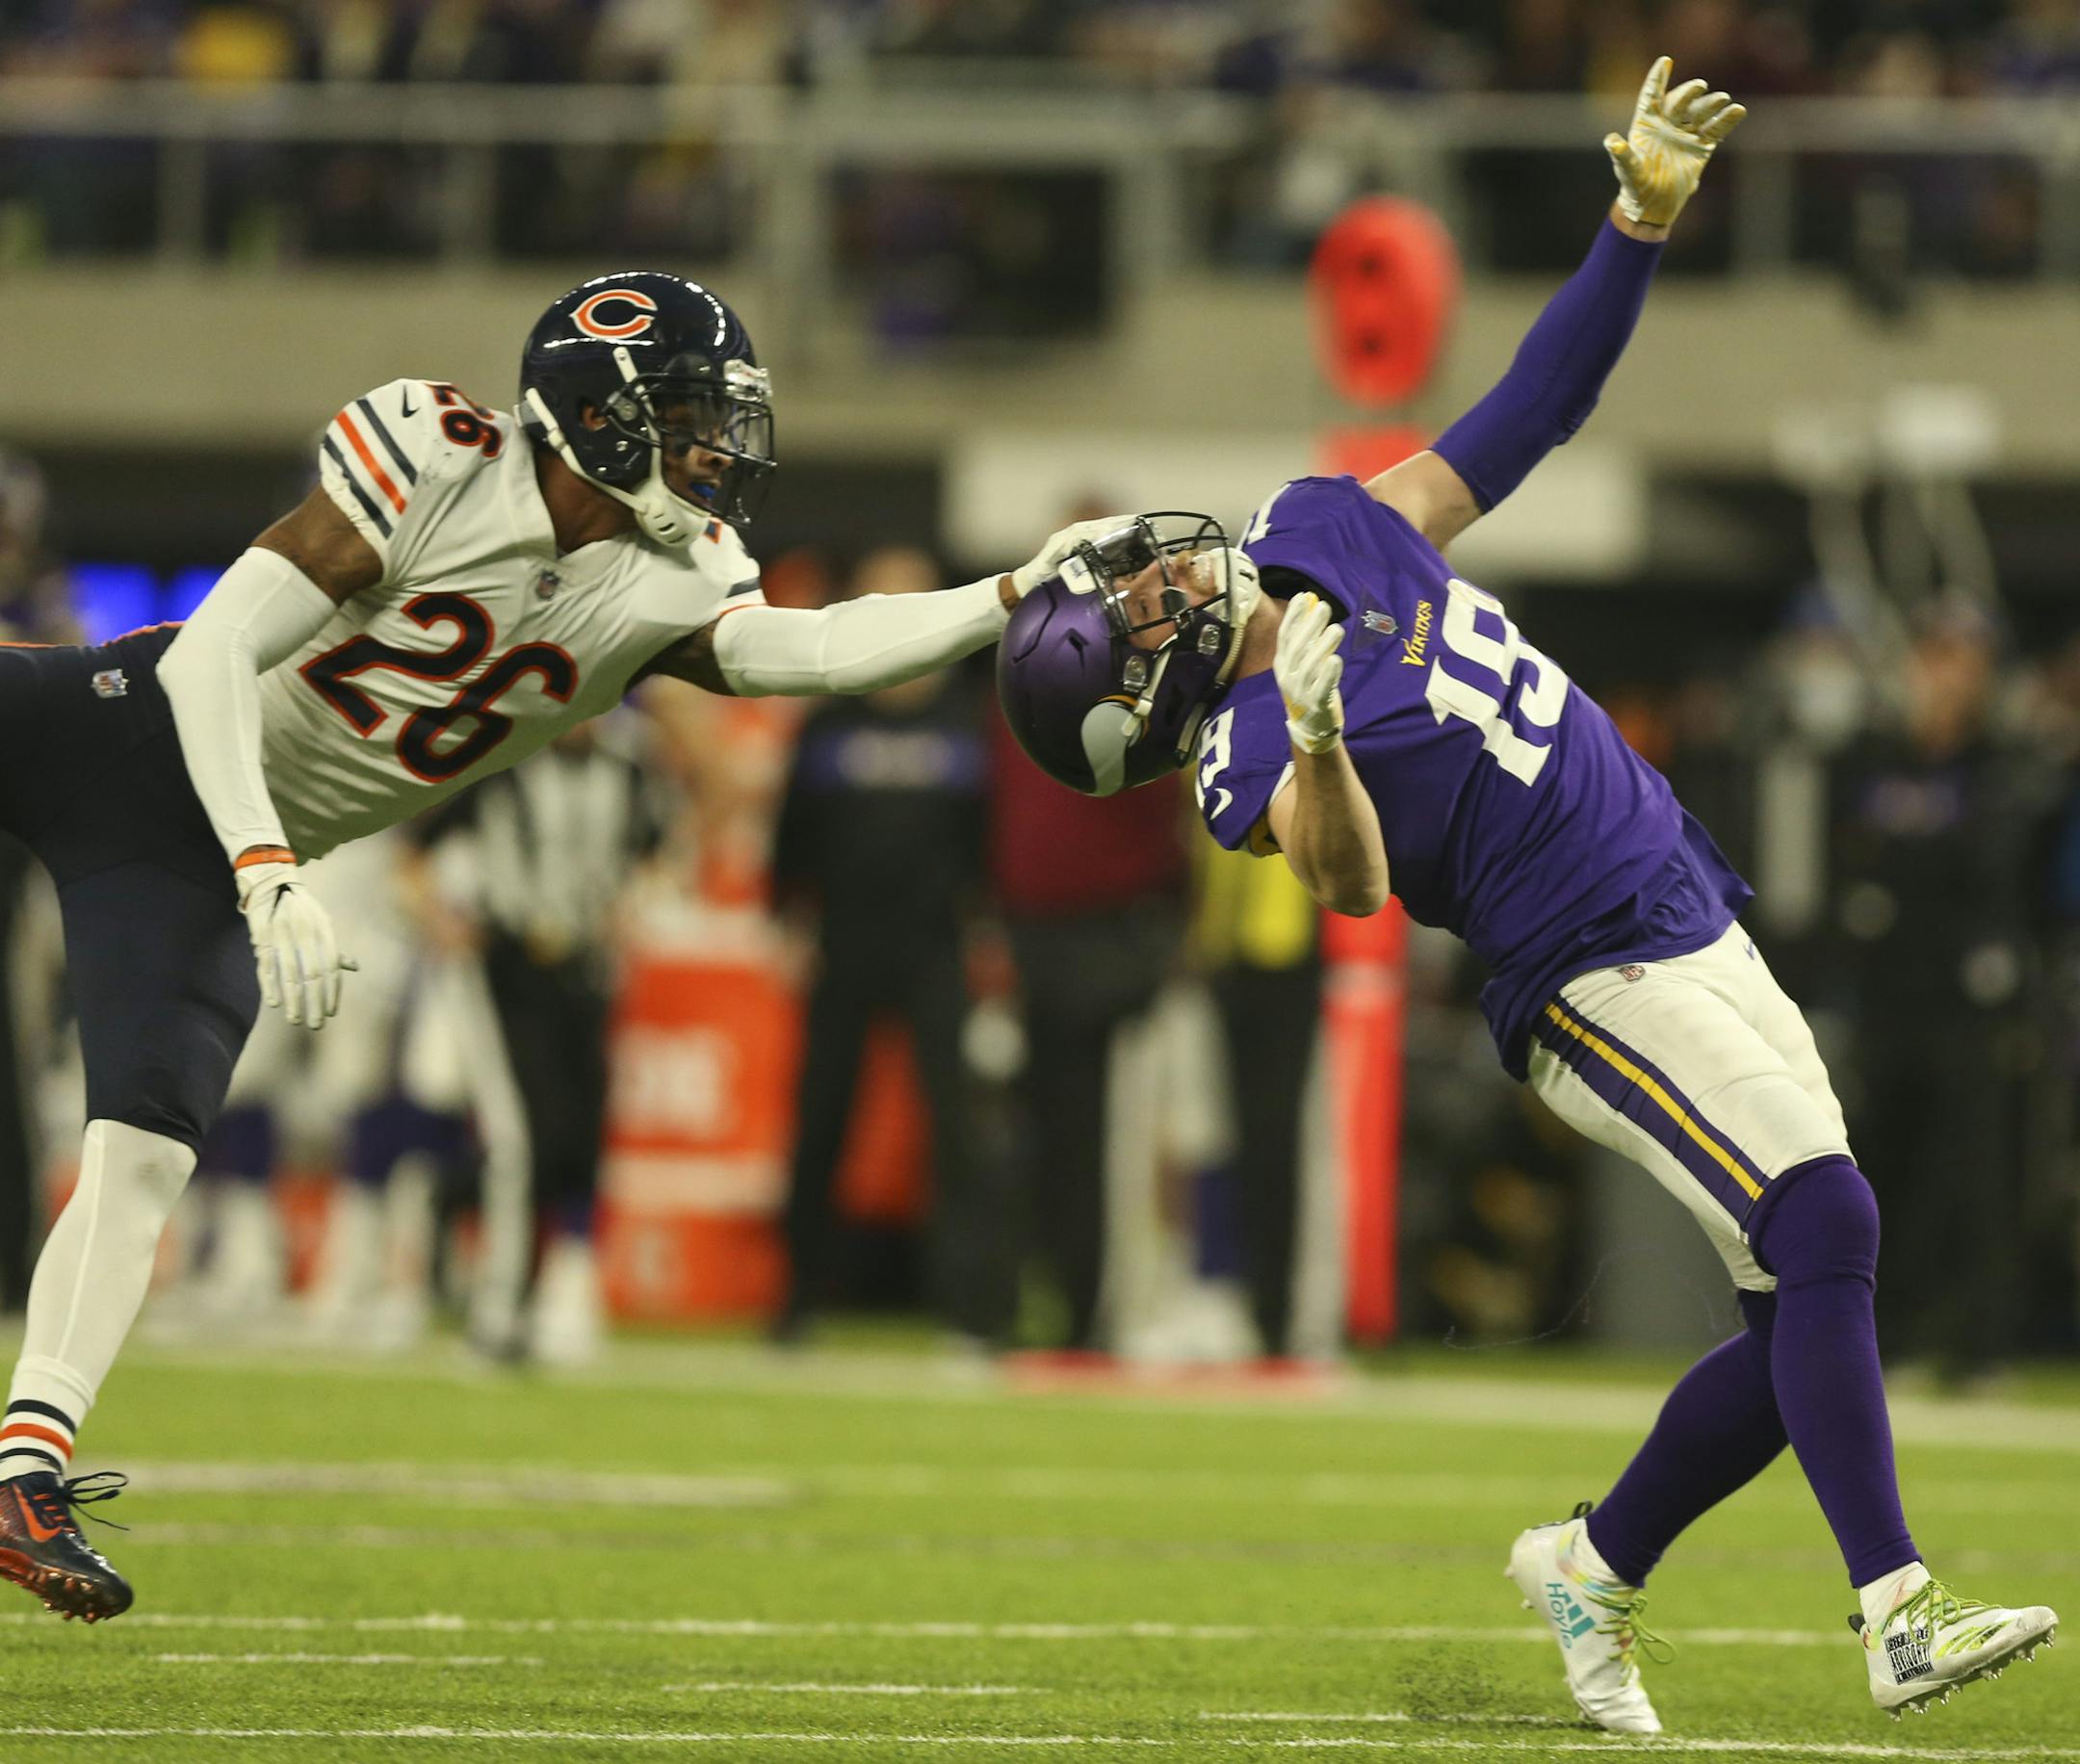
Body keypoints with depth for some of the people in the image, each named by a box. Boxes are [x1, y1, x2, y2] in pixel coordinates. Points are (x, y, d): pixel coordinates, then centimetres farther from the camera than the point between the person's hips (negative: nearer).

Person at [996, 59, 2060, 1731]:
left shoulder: (1327, 527, 7)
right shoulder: (1251, 765, -15)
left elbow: (1527, 417, 14)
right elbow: (1350, 885, -34)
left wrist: (1644, 216, 7)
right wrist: (1315, 736, -52)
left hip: (1698, 922, 8)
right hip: (1602, 983, -8)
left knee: (1803, 1329, 5)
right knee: (1823, 1223, -25)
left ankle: (1598, 1564, 23)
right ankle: (1899, 1615, -28)